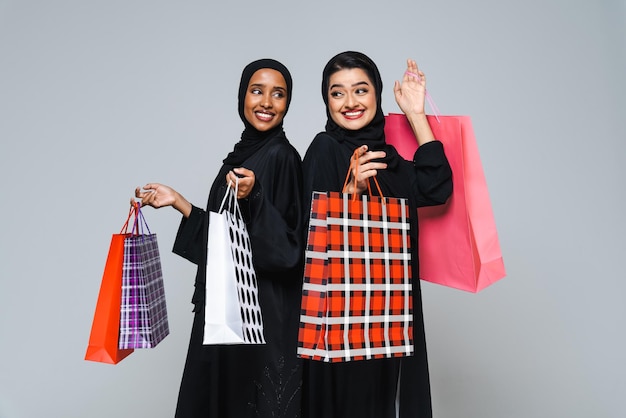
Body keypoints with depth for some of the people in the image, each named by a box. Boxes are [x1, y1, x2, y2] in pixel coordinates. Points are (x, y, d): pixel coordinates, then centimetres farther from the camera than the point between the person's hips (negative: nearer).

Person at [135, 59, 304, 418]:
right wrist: (176, 201, 11)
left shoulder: (282, 156, -12)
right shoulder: (240, 155, 11)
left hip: (263, 311, -8)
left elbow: (287, 246, -17)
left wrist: (253, 197, -30)